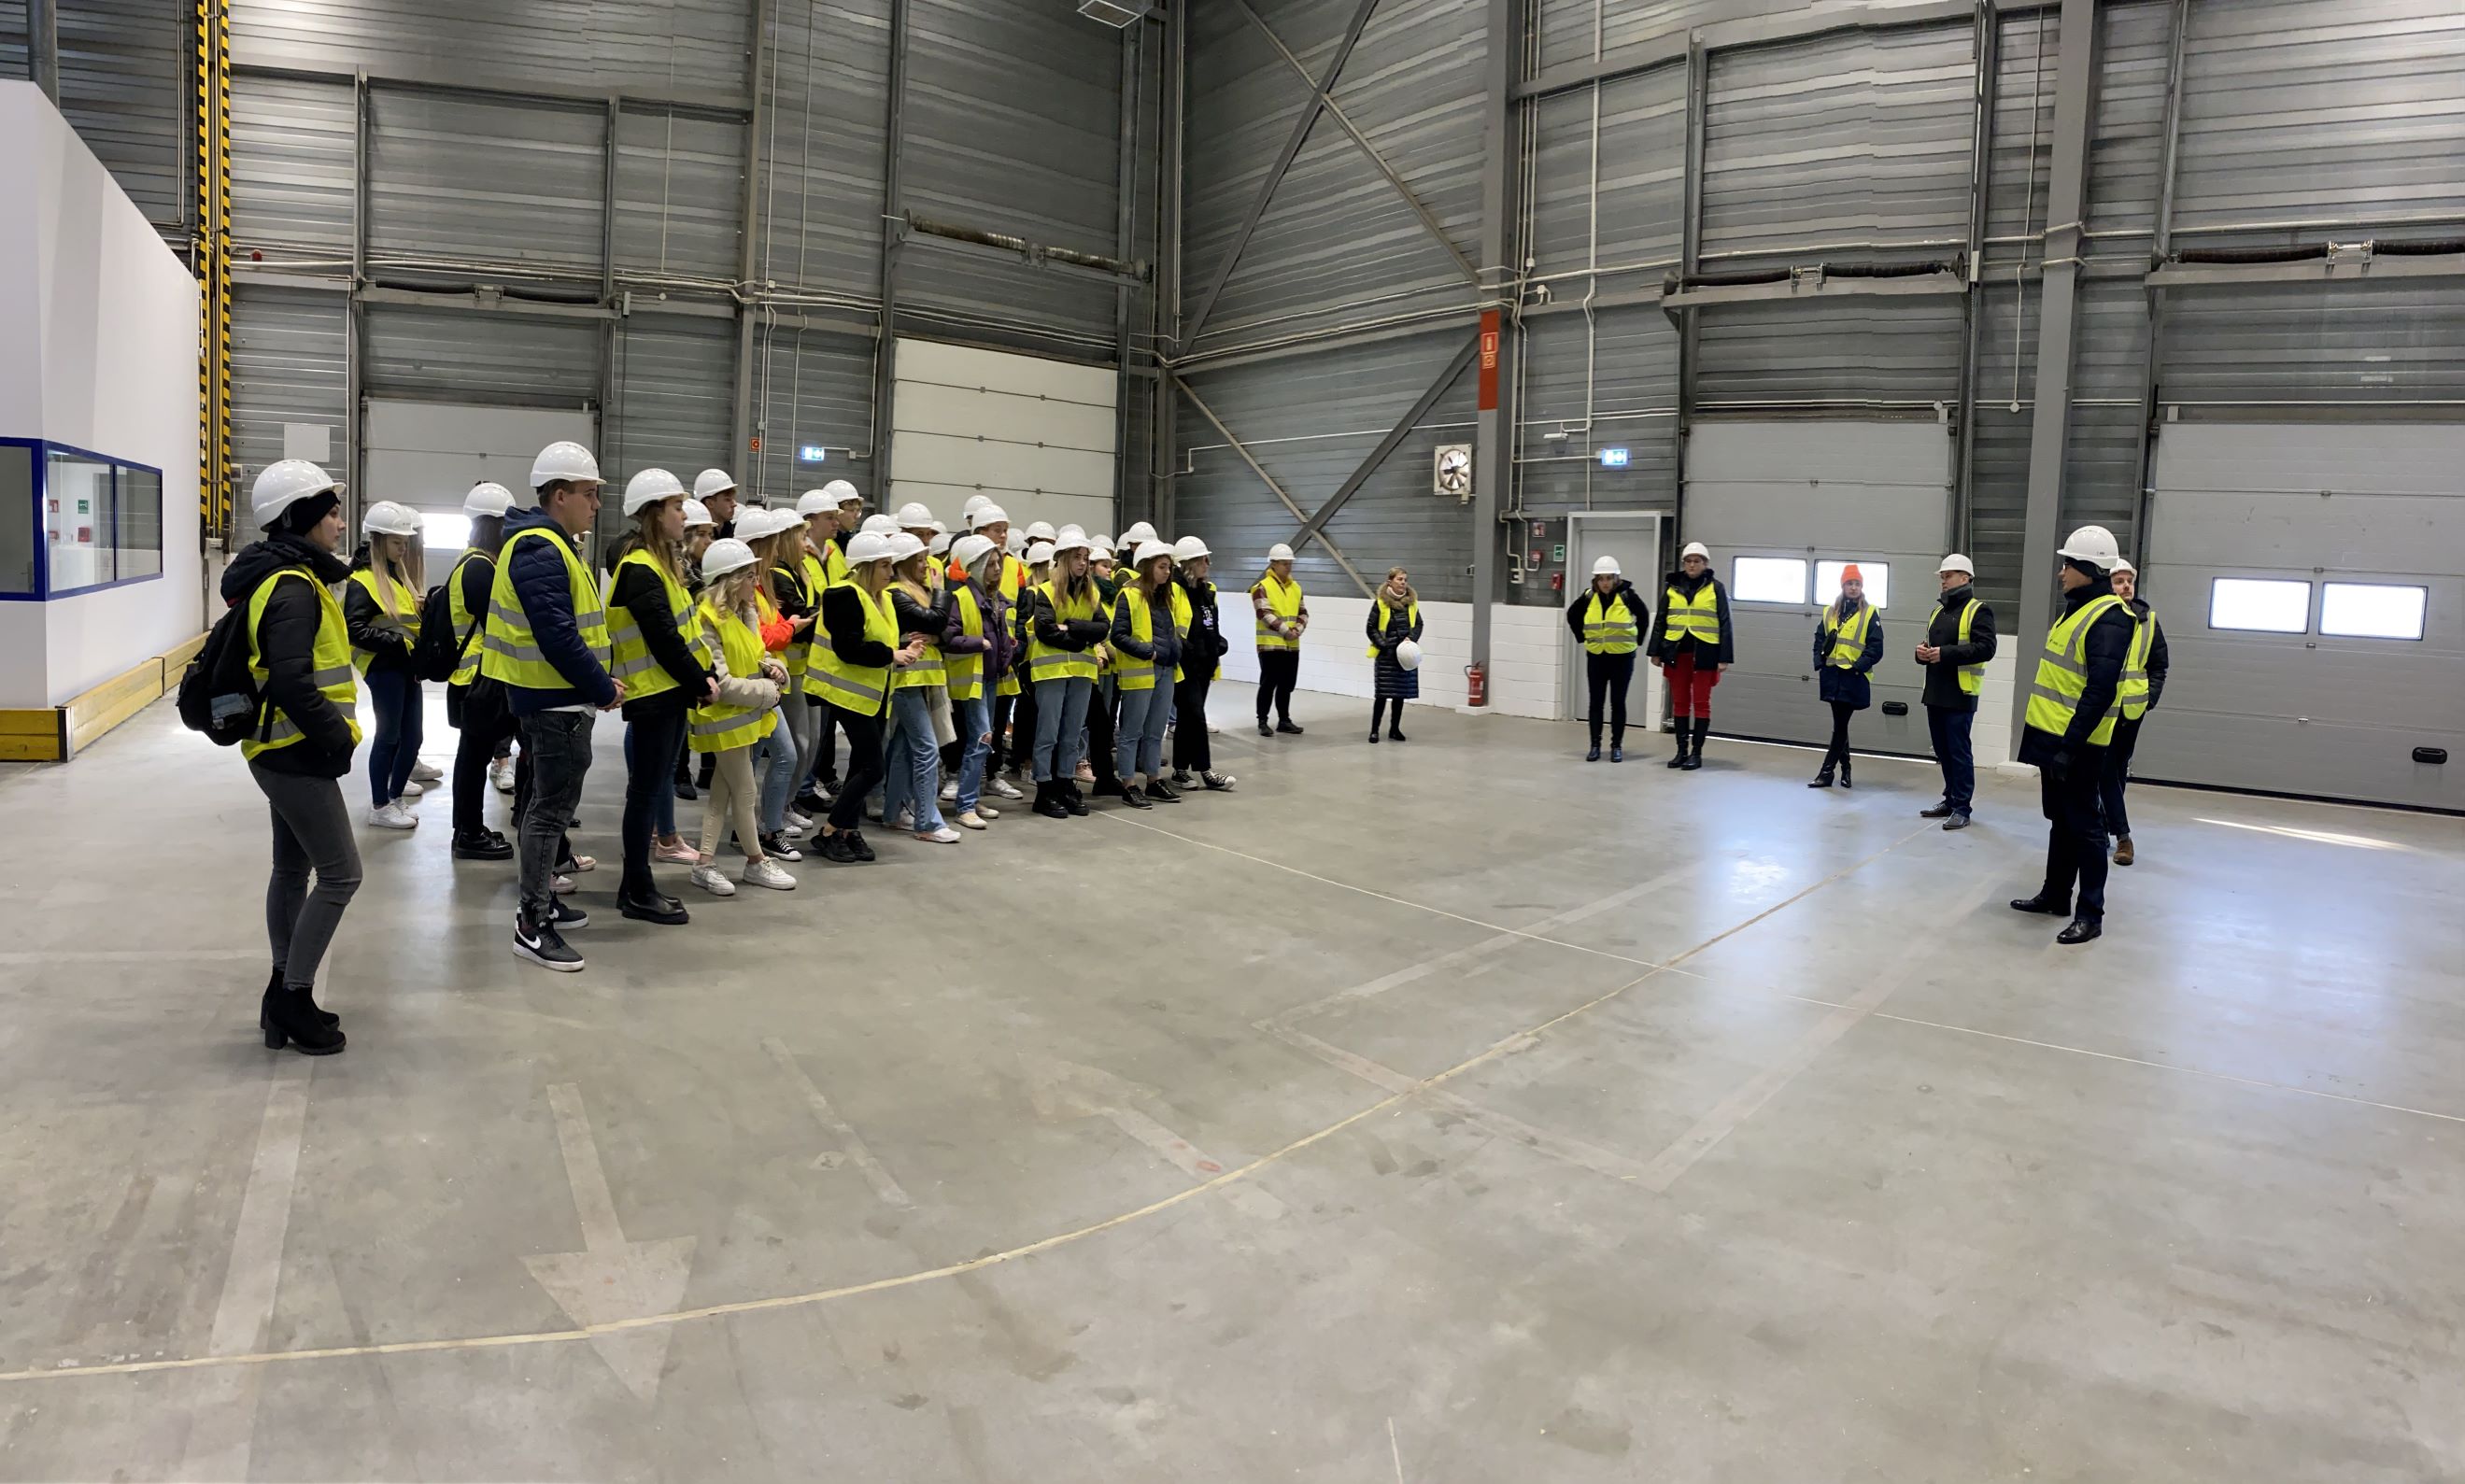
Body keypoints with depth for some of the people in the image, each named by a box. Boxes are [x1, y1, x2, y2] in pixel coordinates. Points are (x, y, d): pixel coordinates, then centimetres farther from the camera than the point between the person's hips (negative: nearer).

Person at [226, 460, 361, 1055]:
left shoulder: (284, 578, 13)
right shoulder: (294, 588, -19)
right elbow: (291, 683, -27)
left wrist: (329, 731, 14)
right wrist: (338, 736, -18)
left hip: (282, 752, 11)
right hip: (297, 757, -11)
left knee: (292, 869, 15)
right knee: (340, 874, -5)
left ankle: (284, 997, 25)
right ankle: (293, 997, 5)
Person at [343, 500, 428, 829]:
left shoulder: (400, 573, 15)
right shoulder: (363, 580, -10)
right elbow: (355, 630, -18)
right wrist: (400, 643, -20)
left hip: (406, 666, 8)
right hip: (383, 667, -8)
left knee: (411, 736, 11)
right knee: (388, 735, -2)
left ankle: (395, 790, 27)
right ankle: (380, 806, 8)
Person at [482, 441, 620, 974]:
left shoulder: (547, 544, 15)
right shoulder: (540, 550, -18)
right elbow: (558, 637, -25)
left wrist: (600, 680, 8)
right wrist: (604, 690, -17)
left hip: (556, 698, 11)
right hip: (556, 702, -11)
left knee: (548, 802, 19)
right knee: (551, 805, -5)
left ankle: (540, 900, 31)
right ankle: (532, 925, 2)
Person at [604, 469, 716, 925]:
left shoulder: (656, 561, 15)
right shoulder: (639, 568, -17)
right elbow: (663, 638, -21)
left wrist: (700, 678, 5)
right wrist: (702, 684, -13)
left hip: (670, 690, 10)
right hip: (653, 694, -10)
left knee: (655, 783, 14)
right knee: (647, 788, -3)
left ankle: (638, 883, 23)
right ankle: (637, 892, 6)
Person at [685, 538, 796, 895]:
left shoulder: (747, 613, 7)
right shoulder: (708, 621, -20)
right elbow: (720, 684, -23)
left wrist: (773, 667, -1)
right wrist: (767, 693, -17)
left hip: (746, 716, 9)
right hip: (725, 718, -9)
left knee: (722, 790, 11)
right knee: (745, 792, 3)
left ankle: (705, 863, 17)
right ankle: (757, 862, 17)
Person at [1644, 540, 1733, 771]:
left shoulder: (1715, 588, 0)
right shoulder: (1672, 587, 7)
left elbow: (1725, 624, -1)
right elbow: (1660, 621, 12)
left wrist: (1725, 657, -7)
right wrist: (1655, 652, 7)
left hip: (1704, 651, -3)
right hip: (1676, 650, 3)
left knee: (1701, 702, 1)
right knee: (1680, 702, 8)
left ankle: (1696, 752, 6)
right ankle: (1682, 750, 15)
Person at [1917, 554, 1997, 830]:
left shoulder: (1978, 611, -7)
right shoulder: (1939, 610, 18)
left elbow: (1985, 648, -18)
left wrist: (1945, 653, -23)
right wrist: (1922, 651, 1)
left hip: (1960, 694, -8)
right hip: (1935, 692, 8)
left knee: (1959, 751, -5)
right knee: (1943, 751, 13)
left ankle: (1962, 808, 0)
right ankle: (1950, 800, 23)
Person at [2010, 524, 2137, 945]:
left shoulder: (2109, 618, -18)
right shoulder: (2076, 608, 14)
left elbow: (2099, 691, -24)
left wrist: (2071, 745, -27)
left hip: (2076, 744, -10)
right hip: (2052, 736, 10)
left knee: (2083, 824, -3)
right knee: (2060, 819, 18)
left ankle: (2090, 914, 4)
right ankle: (2055, 895, 30)